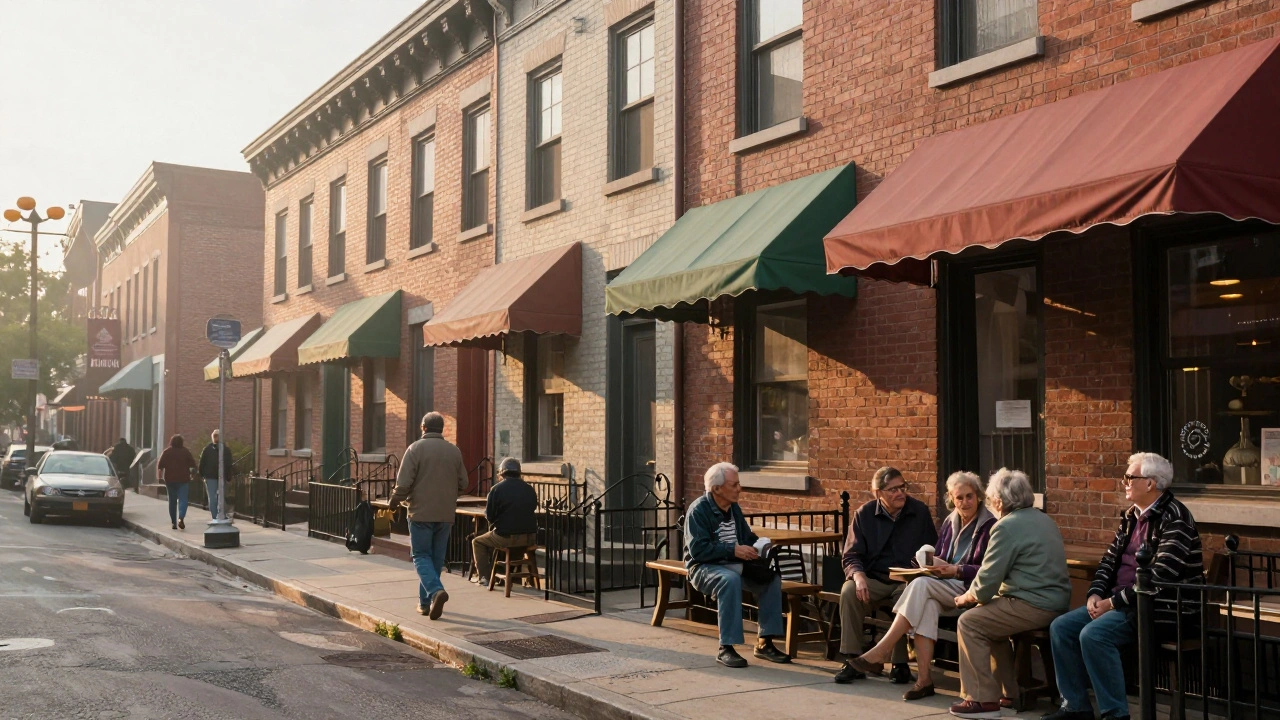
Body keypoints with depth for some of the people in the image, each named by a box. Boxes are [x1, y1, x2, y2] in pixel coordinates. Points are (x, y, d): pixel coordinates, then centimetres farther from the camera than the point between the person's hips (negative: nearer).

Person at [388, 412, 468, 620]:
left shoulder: (416, 448, -7)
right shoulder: (454, 451, 6)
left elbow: (403, 483, -12)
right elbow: (463, 484, 8)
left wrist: (394, 501, 5)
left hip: (421, 512, -4)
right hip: (445, 514, 4)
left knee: (421, 556, 2)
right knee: (437, 558, 12)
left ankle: (435, 590, -20)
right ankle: (425, 602, 17)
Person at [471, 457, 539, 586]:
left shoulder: (497, 489, -9)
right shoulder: (530, 489, 5)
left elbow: (489, 516, -6)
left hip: (506, 537, -6)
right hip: (530, 538, 6)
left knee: (477, 542, 20)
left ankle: (483, 576, 14)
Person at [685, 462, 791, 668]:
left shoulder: (734, 508, 10)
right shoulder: (699, 510, -13)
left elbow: (748, 537, 20)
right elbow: (698, 549, -22)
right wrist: (734, 550, -26)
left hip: (733, 565, 7)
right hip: (704, 567, -7)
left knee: (772, 577, -12)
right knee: (730, 580, -37)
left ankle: (764, 642, -8)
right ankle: (725, 649, -32)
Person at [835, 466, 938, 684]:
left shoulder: (920, 511, 2)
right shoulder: (865, 514, 2)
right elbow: (851, 556, 0)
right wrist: (858, 575, -22)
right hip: (874, 578, 1)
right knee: (848, 591, -30)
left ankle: (900, 664, -21)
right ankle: (852, 661, -22)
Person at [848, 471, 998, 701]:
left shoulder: (989, 526, -3)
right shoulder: (950, 522, 17)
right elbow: (939, 557, 18)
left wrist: (956, 570, -20)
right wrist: (935, 564, -6)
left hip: (971, 590, -5)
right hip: (946, 589, 5)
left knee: (921, 585, -29)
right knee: (927, 602, -32)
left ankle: (882, 650, -31)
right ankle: (925, 677, -35)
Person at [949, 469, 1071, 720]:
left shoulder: (1007, 526, -12)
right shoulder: (1043, 519, 18)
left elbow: (988, 578, -14)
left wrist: (967, 597, 6)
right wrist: (976, 594, 22)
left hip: (1034, 607, -10)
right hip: (1056, 602, 10)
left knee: (969, 623, -2)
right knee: (989, 617, 23)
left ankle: (983, 699, -2)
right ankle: (1011, 689, 25)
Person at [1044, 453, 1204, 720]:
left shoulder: (1174, 518, -16)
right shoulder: (1132, 515, 13)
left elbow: (1160, 576, -24)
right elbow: (1109, 559, 16)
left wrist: (1113, 602, -19)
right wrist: (1096, 594, -2)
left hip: (1160, 608, -9)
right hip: (1120, 602, 9)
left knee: (1093, 635, -28)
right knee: (1061, 628, -2)